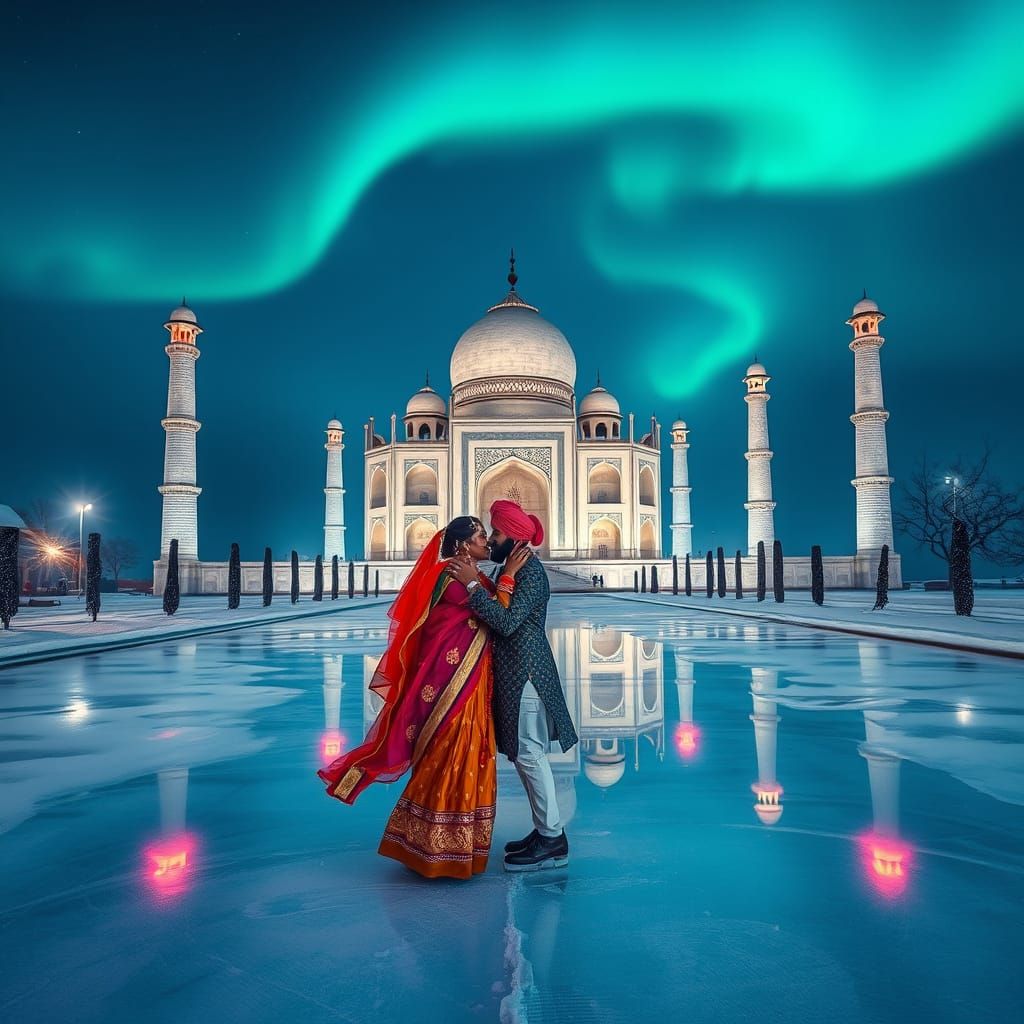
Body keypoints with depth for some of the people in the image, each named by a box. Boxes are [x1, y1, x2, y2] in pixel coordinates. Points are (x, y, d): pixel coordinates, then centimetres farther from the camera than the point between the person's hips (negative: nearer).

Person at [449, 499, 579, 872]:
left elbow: (507, 622, -26)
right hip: (513, 671, 10)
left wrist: (472, 584, -23)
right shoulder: (514, 568, 14)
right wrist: (474, 582, 7)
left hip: (526, 672, -10)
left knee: (529, 754, -4)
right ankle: (544, 830, 24)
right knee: (524, 753, 14)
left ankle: (553, 841, 6)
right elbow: (499, 619, 14)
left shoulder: (531, 571, -15)